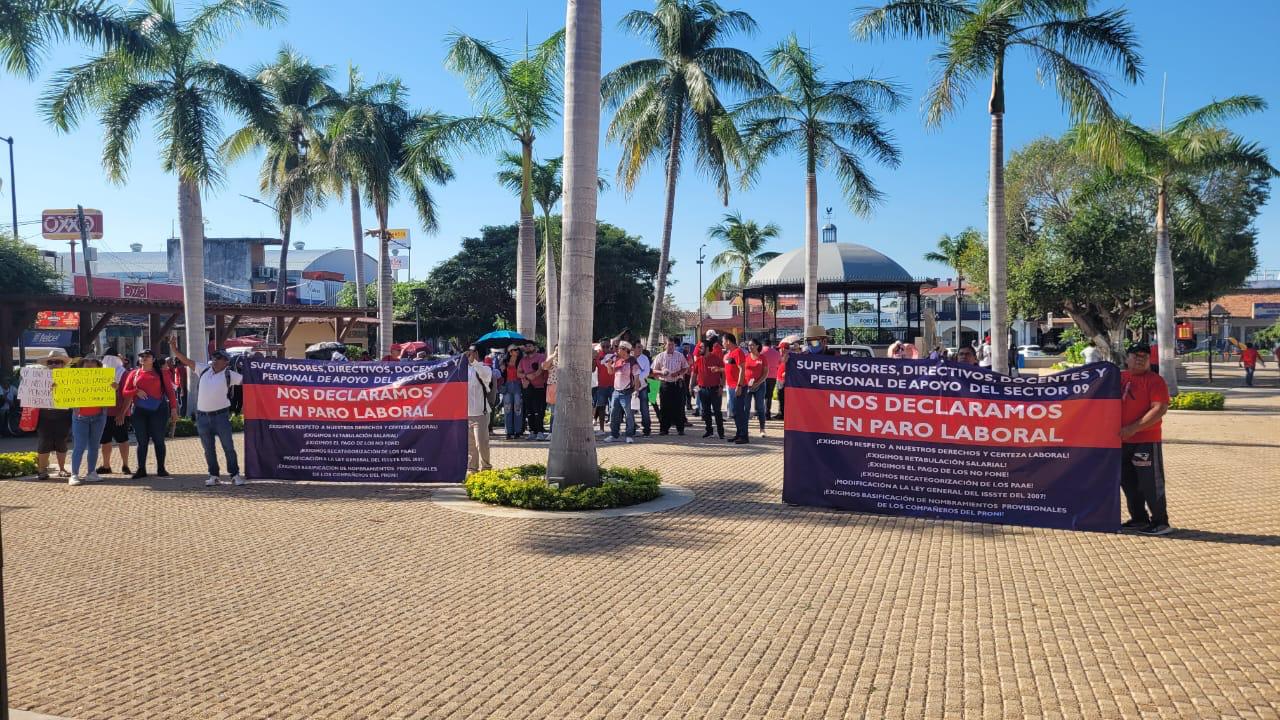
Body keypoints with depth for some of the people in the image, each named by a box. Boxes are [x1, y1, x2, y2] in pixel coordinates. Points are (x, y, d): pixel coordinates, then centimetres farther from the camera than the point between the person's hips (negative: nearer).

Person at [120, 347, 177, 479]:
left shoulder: (160, 373, 5)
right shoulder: (134, 373, 11)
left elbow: (170, 391, 2)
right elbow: (125, 392, 9)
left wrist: (174, 409, -5)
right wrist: (136, 392, -11)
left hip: (158, 410, -2)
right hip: (139, 411, 2)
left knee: (159, 440, 2)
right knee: (142, 441, 3)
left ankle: (161, 468, 9)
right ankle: (141, 469, 9)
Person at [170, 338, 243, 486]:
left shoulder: (229, 374, -3)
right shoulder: (204, 369, 7)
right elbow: (185, 360, 9)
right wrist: (174, 347, 3)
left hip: (221, 415, -4)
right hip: (202, 416, 4)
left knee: (228, 447, 0)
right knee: (208, 449, 10)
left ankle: (235, 475, 5)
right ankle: (213, 476, 17)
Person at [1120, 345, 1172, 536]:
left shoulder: (1155, 380, -8)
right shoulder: (1118, 378, 11)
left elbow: (1160, 409, -18)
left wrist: (1133, 428, -21)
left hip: (1146, 440, -7)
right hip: (1121, 440, 7)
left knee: (1151, 483, -2)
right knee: (1128, 482, 14)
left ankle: (1160, 523, 7)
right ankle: (1139, 519, 26)